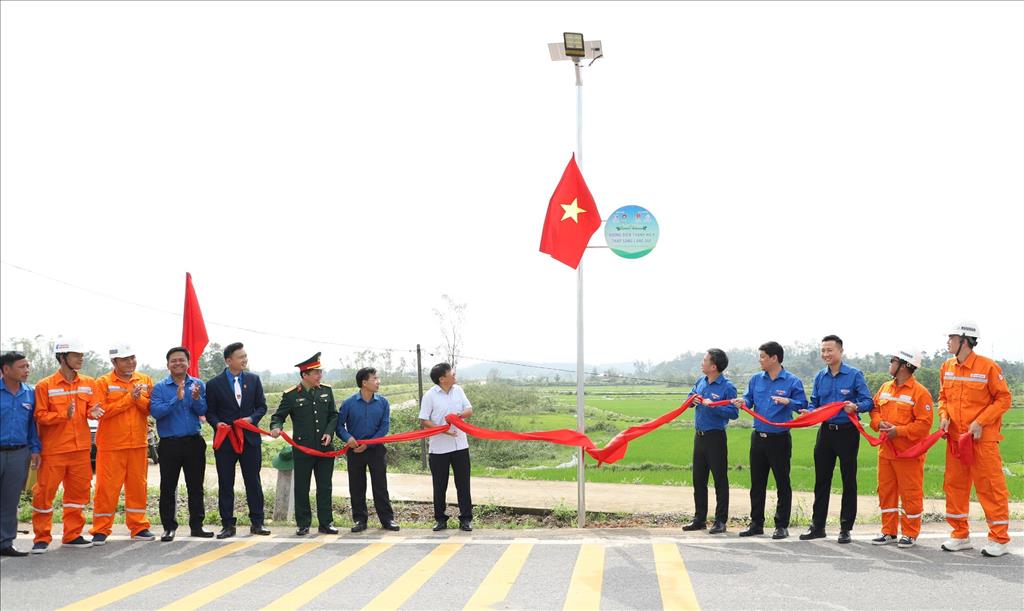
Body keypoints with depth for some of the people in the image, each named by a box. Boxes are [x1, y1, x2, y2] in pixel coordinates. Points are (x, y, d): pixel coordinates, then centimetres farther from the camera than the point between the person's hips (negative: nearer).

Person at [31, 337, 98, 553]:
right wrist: (64, 414, -20)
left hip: (80, 448, 4)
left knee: (78, 492, 9)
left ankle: (72, 535, 20)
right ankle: (42, 538, 12)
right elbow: (40, 416, -7)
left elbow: (92, 409, 10)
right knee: (44, 492, 0)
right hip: (53, 450, -4)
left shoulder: (89, 383, 8)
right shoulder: (45, 386, -4)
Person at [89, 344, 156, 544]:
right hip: (111, 445, -3)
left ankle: (138, 527, 18)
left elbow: (152, 409, 4)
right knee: (107, 487, -1)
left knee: (137, 486, 9)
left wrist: (139, 398, -14)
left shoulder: (145, 380, 9)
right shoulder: (103, 382, -1)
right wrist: (129, 398, -15)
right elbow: (102, 410, -12)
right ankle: (100, 530, 9)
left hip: (138, 444, 3)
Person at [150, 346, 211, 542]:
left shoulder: (198, 385, 5)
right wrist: (176, 399, -23)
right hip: (169, 443, -2)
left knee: (196, 486, 7)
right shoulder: (160, 387, 0)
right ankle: (169, 527, 14)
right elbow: (155, 411, -14)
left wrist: (196, 398, -22)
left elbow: (203, 411, -2)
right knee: (168, 487, 3)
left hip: (193, 442, 2)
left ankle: (197, 525, 16)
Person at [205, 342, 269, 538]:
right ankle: (227, 525, 14)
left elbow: (262, 406, 8)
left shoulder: (253, 380, 5)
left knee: (254, 481, 5)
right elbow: (210, 412, 2)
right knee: (225, 484, 5)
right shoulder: (214, 384, -1)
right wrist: (217, 423, -17)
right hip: (225, 440, -1)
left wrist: (252, 418, -11)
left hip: (250, 438, 1)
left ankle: (257, 523, 13)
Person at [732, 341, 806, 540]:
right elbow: (749, 399, 10)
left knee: (782, 482, 3)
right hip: (758, 437, 5)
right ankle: (756, 523, 21)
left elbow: (802, 405, -8)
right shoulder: (756, 379, 8)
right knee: (757, 482, 11)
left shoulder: (792, 381, -6)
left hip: (780, 439, -5)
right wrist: (743, 402, -12)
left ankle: (782, 526, 13)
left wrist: (788, 402, -26)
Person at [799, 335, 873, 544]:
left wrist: (856, 407, -30)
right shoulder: (820, 377, 9)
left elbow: (867, 401, -9)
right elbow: (813, 403, 13)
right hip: (825, 431, 4)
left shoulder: (854, 375, -5)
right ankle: (817, 525, 16)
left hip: (847, 432, -4)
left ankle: (846, 528, 13)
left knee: (849, 480, 4)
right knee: (821, 480, 8)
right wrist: (808, 412, -9)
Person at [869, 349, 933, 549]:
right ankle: (889, 532, 22)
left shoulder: (920, 392, -12)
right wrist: (879, 423, -3)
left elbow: (924, 423, -16)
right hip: (886, 450, 7)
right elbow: (875, 409, 18)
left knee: (910, 494, 2)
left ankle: (910, 534, 14)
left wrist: (899, 431, -20)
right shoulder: (885, 388, 11)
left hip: (908, 453, -7)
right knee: (885, 491, 12)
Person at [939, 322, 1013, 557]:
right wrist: (944, 416, 0)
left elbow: (1004, 399, -8)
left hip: (983, 439, -6)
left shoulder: (988, 367, -11)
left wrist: (980, 422, -16)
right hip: (955, 438, 6)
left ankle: (999, 539, 11)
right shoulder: (947, 367, 7)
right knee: (954, 485, 10)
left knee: (990, 486, -1)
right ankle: (960, 535, 21)